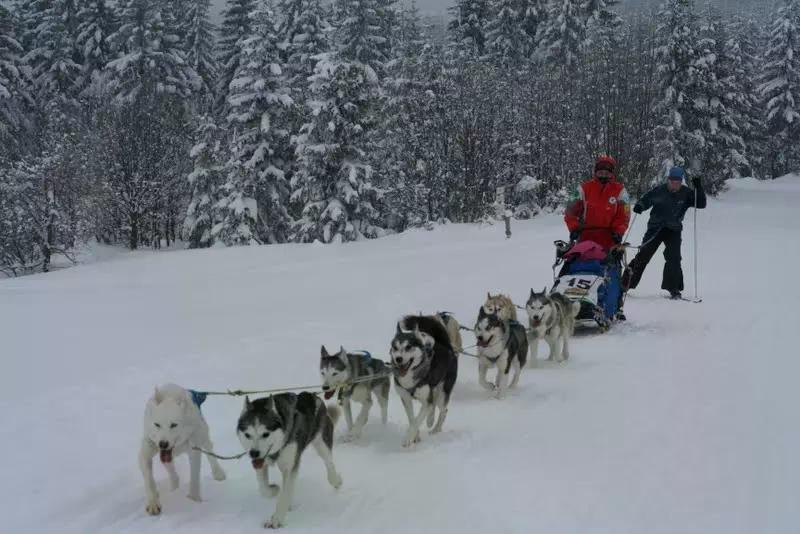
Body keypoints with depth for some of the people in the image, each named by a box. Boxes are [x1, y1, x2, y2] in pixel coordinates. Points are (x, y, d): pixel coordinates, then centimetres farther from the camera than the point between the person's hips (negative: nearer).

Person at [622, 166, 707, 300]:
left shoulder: (686, 194, -4)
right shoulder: (659, 191, -7)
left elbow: (701, 204, -8)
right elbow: (646, 200, 3)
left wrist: (698, 188, -21)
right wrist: (639, 206, -18)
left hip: (674, 230, 1)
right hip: (655, 227, -1)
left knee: (674, 258, -12)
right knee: (643, 255, -2)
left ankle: (674, 288, -1)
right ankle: (626, 284, 6)